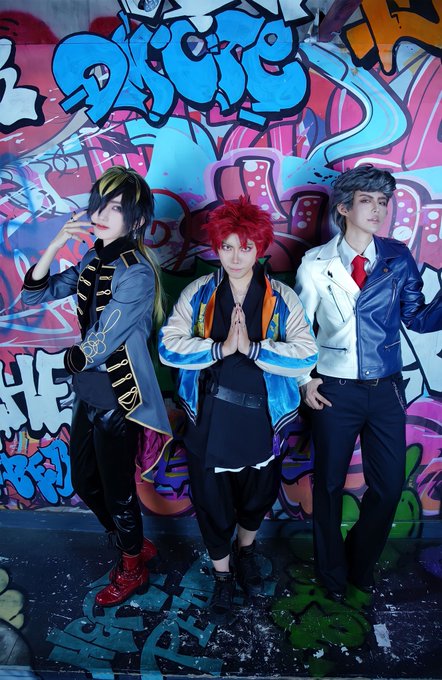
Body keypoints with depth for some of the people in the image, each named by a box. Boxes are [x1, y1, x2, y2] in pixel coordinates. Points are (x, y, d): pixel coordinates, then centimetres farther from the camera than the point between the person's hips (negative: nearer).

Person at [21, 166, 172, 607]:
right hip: (88, 392, 8)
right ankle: (136, 545, 45)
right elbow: (33, 296, 3)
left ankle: (132, 571, 39)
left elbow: (99, 347, -22)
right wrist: (54, 247, -9)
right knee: (85, 482, 21)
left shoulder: (135, 274, -21)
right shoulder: (92, 260, 3)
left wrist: (69, 360, -4)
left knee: (117, 492, 10)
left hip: (118, 396, -8)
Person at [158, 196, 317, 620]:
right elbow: (168, 346, -12)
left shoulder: (281, 299, -4)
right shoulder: (197, 294, -2)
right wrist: (221, 348, -22)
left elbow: (307, 355, -15)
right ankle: (222, 574, 42)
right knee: (211, 501, 13)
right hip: (209, 420, 0)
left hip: (260, 419, 1)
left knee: (256, 496, 22)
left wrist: (252, 347, -24)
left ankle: (246, 552, 55)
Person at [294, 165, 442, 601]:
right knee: (329, 483, 12)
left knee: (389, 486, 10)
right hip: (334, 390, -2)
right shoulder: (316, 263, -4)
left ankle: (361, 563, 39)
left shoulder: (397, 258, 0)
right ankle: (332, 570, 38)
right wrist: (305, 379, -4)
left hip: (386, 389, 2)